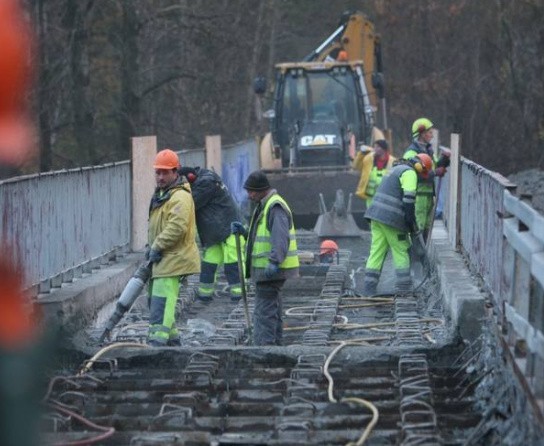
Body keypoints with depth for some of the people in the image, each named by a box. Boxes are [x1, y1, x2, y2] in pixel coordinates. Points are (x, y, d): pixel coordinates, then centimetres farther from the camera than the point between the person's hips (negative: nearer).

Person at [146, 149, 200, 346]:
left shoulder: (180, 197, -15)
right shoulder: (161, 194, 19)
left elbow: (177, 226, -26)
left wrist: (157, 247, -20)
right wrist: (152, 247, 16)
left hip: (173, 258, -11)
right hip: (162, 259, 11)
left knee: (161, 301, -18)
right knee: (156, 299, 17)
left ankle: (158, 339, -24)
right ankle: (171, 338, 27)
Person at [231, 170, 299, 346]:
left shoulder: (276, 207, -17)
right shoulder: (264, 206, 18)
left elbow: (281, 238, -28)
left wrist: (274, 262, -38)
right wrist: (244, 231, 8)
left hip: (271, 270, -11)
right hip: (266, 268, 11)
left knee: (264, 312, -13)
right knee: (273, 309, 18)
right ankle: (275, 345, 26)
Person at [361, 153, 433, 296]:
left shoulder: (397, 169, 24)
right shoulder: (410, 173, -7)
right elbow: (408, 200, -16)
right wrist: (412, 223, -8)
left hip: (376, 214, 8)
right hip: (391, 219, -8)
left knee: (376, 251, 7)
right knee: (401, 251, 4)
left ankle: (368, 289, 4)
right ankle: (404, 287, 7)